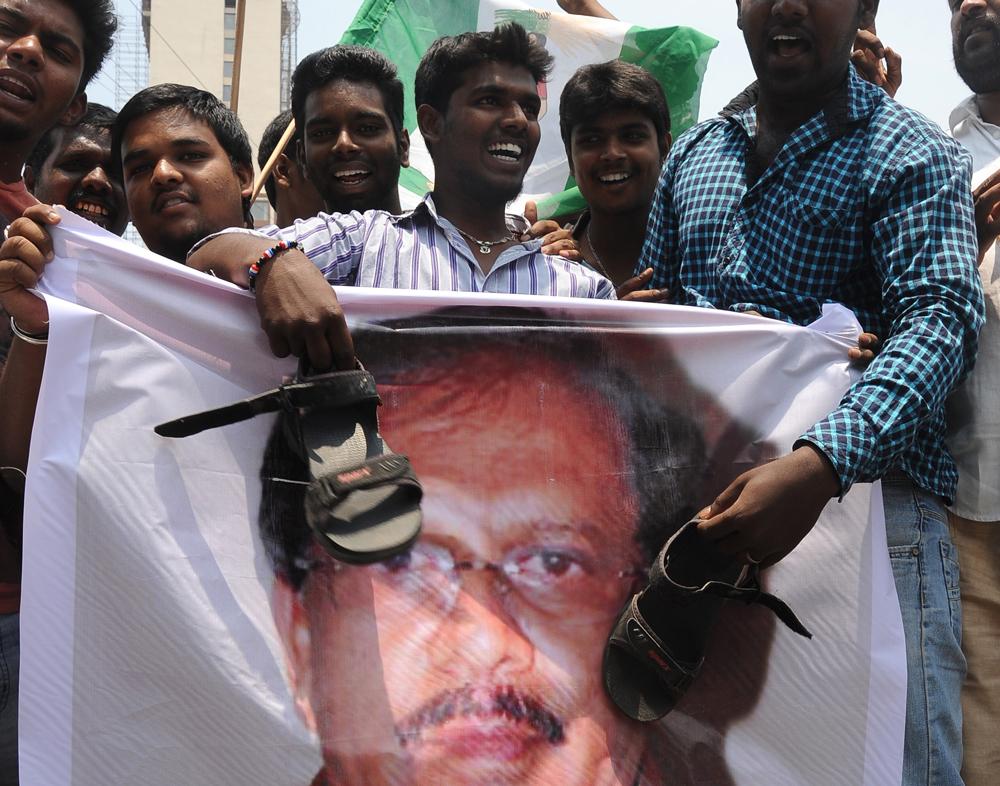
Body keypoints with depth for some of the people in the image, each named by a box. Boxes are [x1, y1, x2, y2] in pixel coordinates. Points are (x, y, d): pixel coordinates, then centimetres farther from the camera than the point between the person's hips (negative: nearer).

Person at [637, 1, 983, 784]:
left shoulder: (910, 154, -3)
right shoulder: (693, 154, 15)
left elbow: (938, 321, -17)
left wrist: (820, 465, -35)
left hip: (865, 490, -5)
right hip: (703, 498, 5)